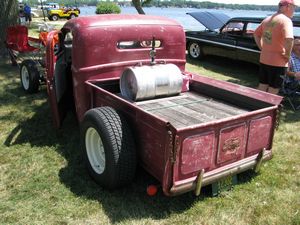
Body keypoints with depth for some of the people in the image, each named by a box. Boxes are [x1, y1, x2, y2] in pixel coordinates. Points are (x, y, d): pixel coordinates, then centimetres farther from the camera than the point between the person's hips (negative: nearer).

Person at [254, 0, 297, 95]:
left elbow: (256, 34, 22)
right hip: (278, 62, -7)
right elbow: (289, 39, -31)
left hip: (264, 60, 7)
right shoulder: (285, 20, -15)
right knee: (273, 91, 4)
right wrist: (287, 55, -17)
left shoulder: (267, 19, 10)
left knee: (262, 87, 17)